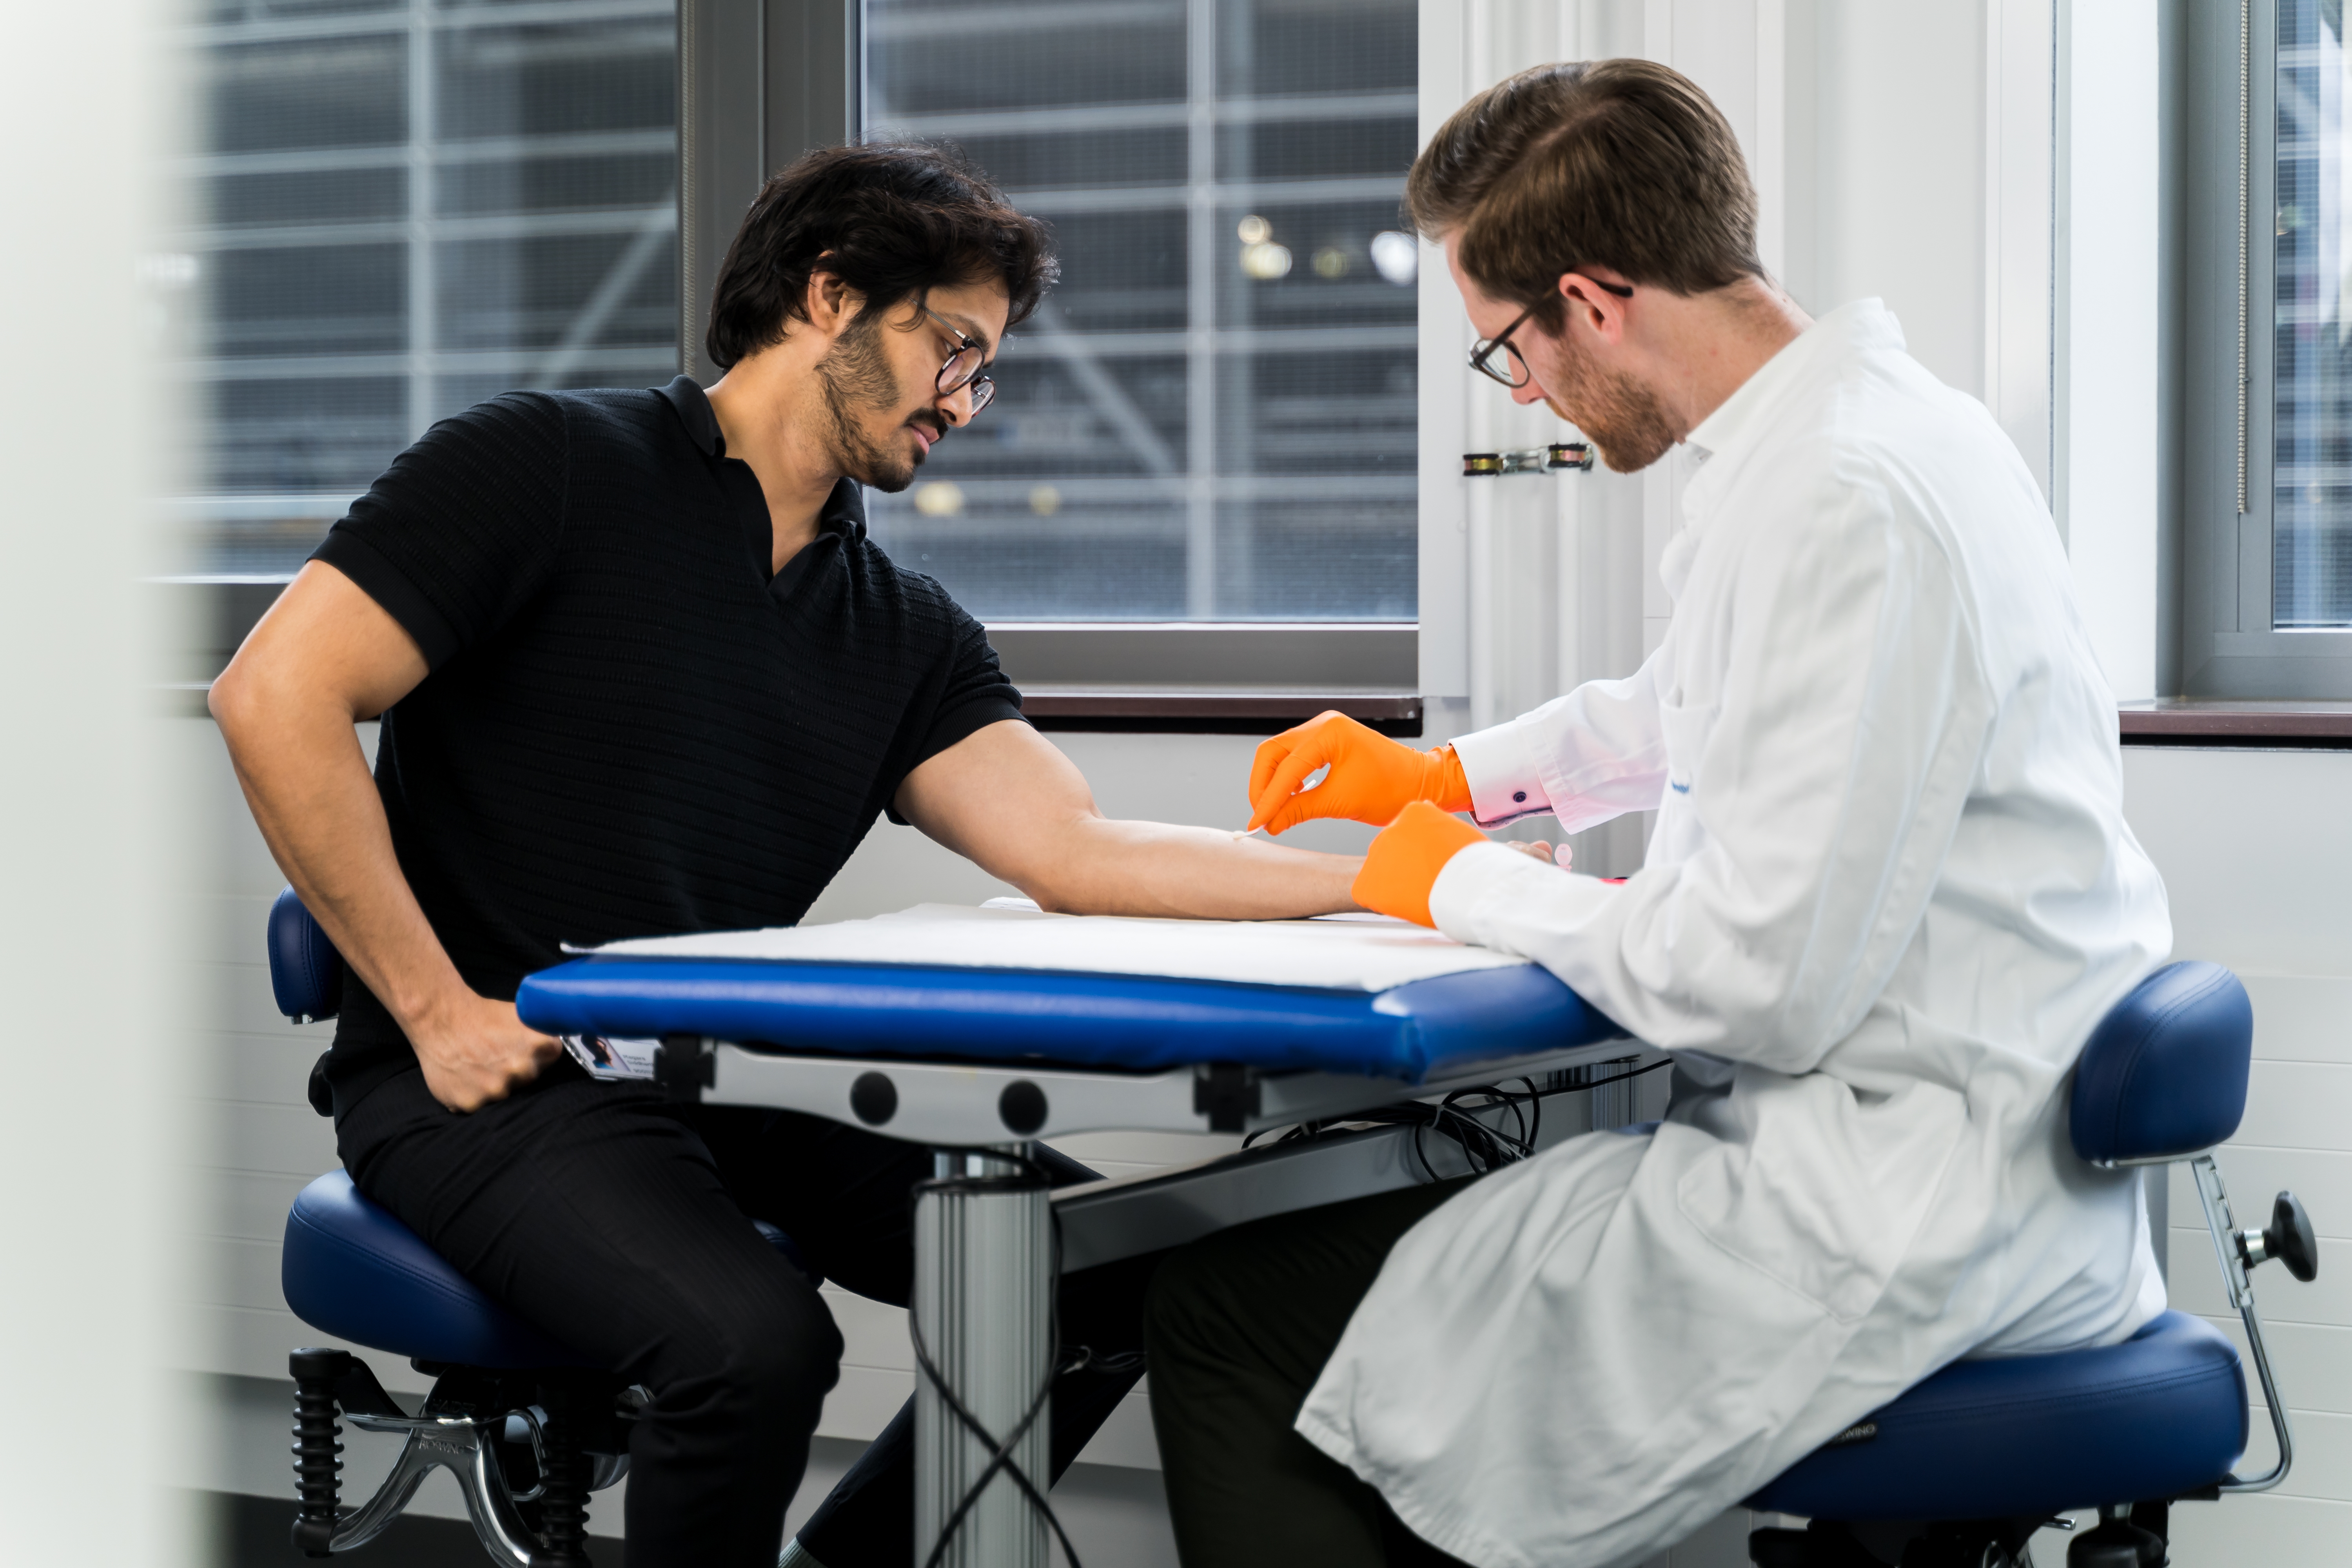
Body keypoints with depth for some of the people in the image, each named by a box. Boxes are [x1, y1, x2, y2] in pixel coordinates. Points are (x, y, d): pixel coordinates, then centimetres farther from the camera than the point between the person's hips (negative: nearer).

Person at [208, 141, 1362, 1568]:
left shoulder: (903, 631, 13)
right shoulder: (551, 470, -4)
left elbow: (1077, 850, 1)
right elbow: (277, 699, -11)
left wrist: (1378, 879, -11)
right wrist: (435, 1009, -14)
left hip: (732, 1078, 7)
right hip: (499, 1078, -6)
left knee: (1117, 1264, -7)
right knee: (752, 1337, -33)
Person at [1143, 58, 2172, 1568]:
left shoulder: (1847, 507, -22)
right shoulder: (1882, 422, 11)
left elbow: (1762, 983, -23)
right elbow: (1684, 704, 33)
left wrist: (1471, 885, -7)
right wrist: (1446, 776, 27)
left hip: (1894, 1217, -11)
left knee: (1226, 1325, -7)